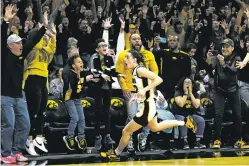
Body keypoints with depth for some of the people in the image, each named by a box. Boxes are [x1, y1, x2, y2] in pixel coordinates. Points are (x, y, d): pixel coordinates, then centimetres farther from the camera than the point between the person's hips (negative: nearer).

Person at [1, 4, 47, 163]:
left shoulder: (21, 55, 10)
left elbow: (34, 41, 11)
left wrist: (44, 27, 7)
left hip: (19, 96, 7)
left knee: (25, 124, 4)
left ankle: (17, 152, 14)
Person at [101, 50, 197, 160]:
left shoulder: (140, 70, -21)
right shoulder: (135, 71, 5)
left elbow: (159, 79, -28)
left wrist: (144, 90, -34)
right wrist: (136, 96, 9)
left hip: (146, 108, -10)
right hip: (146, 105, 10)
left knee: (126, 131, 0)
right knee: (155, 128, 32)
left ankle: (116, 153, 20)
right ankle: (184, 122, 36)